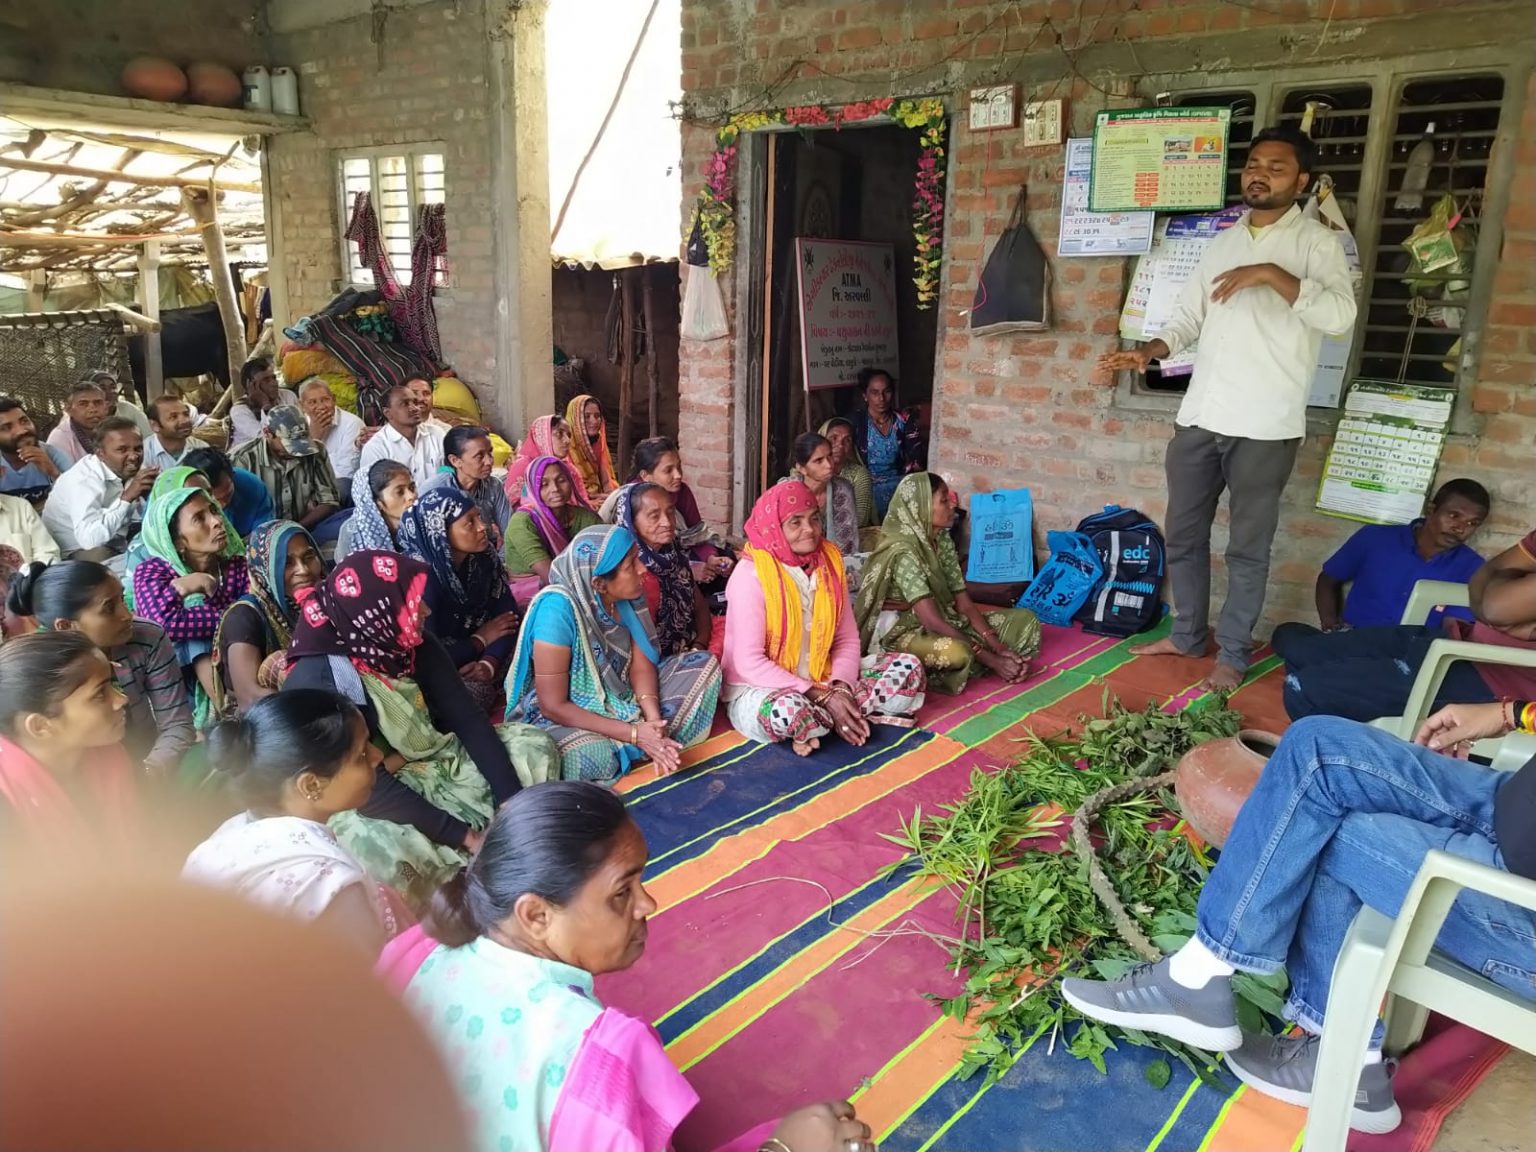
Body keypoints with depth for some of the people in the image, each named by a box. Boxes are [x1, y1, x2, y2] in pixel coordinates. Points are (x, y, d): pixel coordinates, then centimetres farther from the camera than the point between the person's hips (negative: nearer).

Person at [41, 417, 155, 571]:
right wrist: (126, 498, -33)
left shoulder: (126, 471, 0)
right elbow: (88, 538, -37)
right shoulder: (85, 479, -22)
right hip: (77, 555, -7)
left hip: (117, 547, 8)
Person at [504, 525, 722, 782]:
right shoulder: (557, 609, -29)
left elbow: (641, 665, -8)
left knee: (705, 665, -3)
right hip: (564, 716, -6)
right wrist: (633, 734, -29)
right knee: (593, 757, -39)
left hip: (621, 698, 7)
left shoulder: (629, 594, -9)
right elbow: (554, 706, -26)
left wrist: (653, 719, -28)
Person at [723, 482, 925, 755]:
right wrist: (823, 698, -23)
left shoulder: (829, 562, 1)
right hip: (758, 691, -6)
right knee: (787, 710, -41)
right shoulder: (751, 574, -17)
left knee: (908, 668, -6)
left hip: (822, 683, 6)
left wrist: (839, 689, -17)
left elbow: (848, 639, 3)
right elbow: (749, 663, -21)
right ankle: (855, 715, -11)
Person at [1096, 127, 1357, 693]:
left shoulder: (1317, 243, -2)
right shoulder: (1222, 243, 16)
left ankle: (1232, 653, 17)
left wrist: (1271, 274, -24)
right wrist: (1146, 352, -2)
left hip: (1265, 425, -5)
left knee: (1248, 547, 4)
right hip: (1199, 415, 6)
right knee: (1182, 535, 13)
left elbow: (1340, 314, -17)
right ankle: (1187, 634, 29)